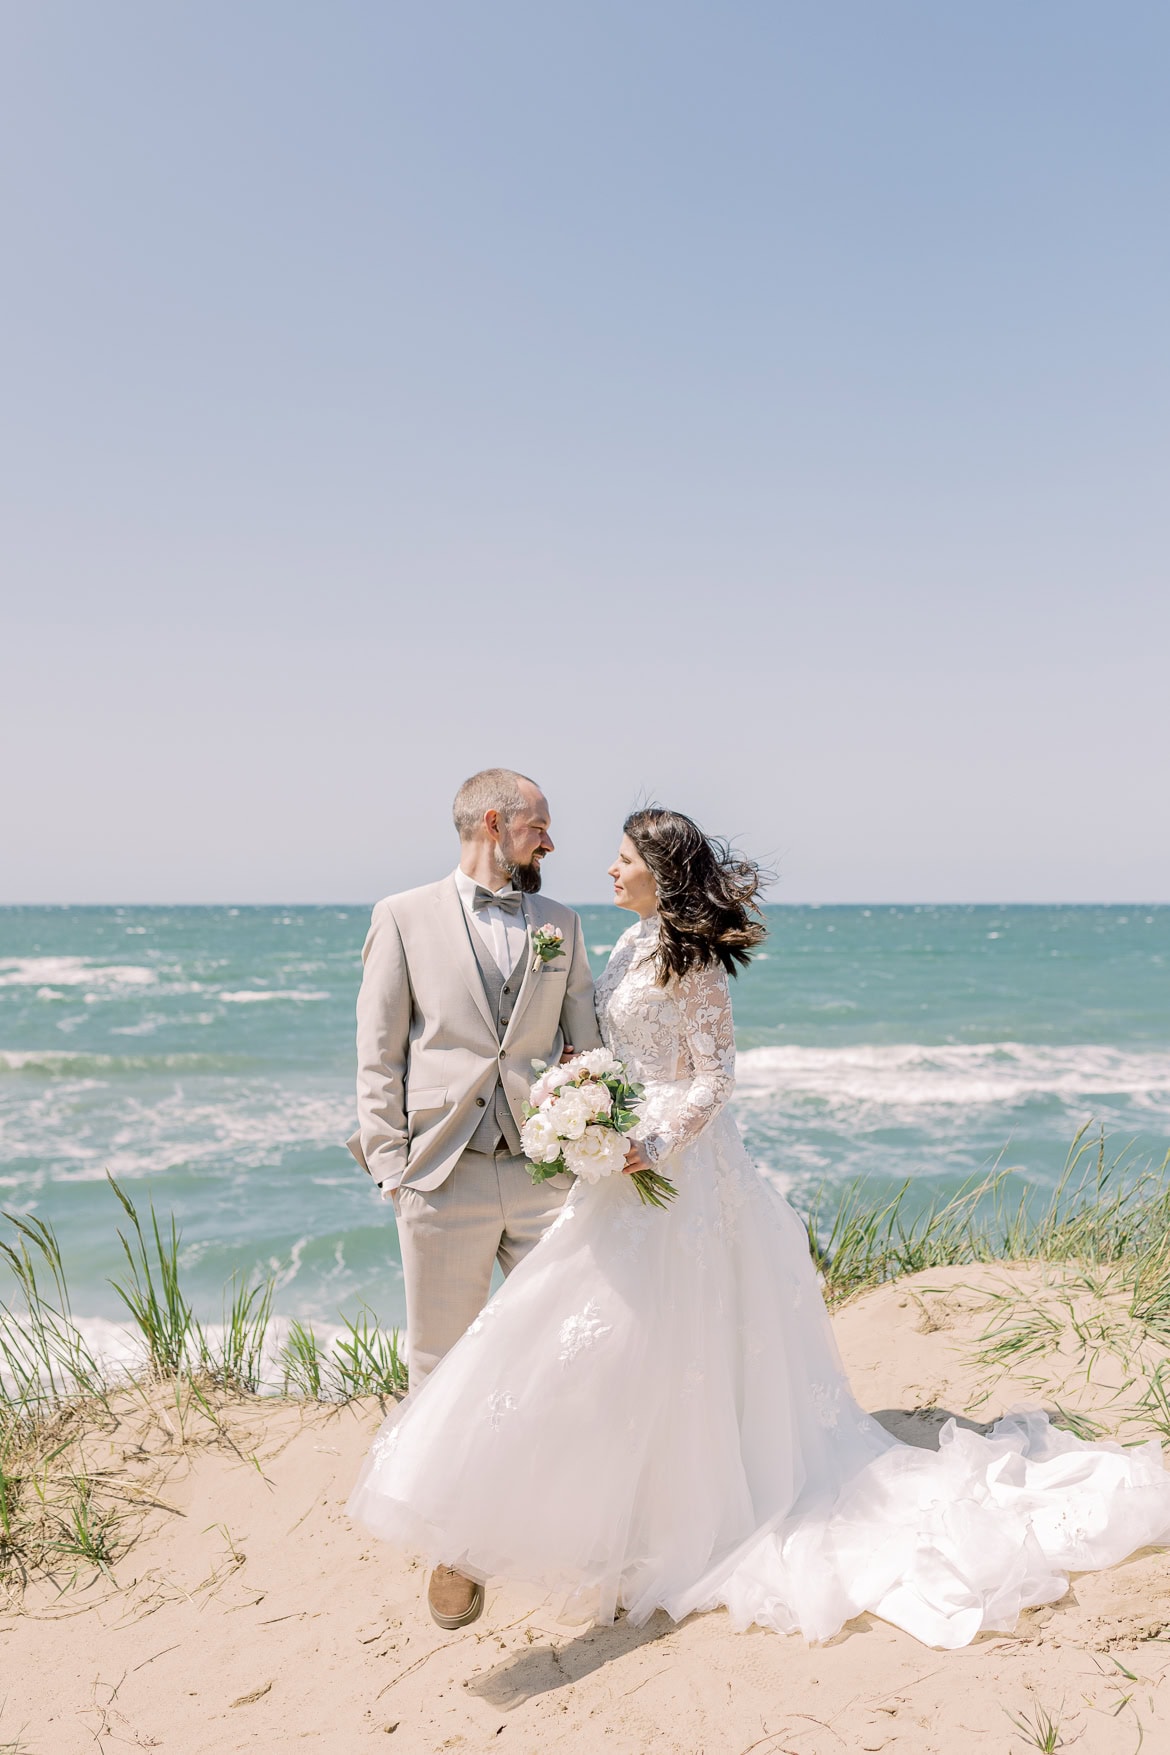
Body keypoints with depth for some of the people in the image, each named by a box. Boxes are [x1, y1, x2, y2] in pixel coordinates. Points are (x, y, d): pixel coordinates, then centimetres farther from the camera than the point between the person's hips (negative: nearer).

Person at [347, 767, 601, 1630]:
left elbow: (586, 1048, 13)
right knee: (442, 1364, 7)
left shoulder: (562, 924, 11)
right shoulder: (405, 918, 3)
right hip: (444, 1174, -2)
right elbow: (379, 1053, 2)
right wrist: (390, 1163, -4)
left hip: (546, 1172, 2)